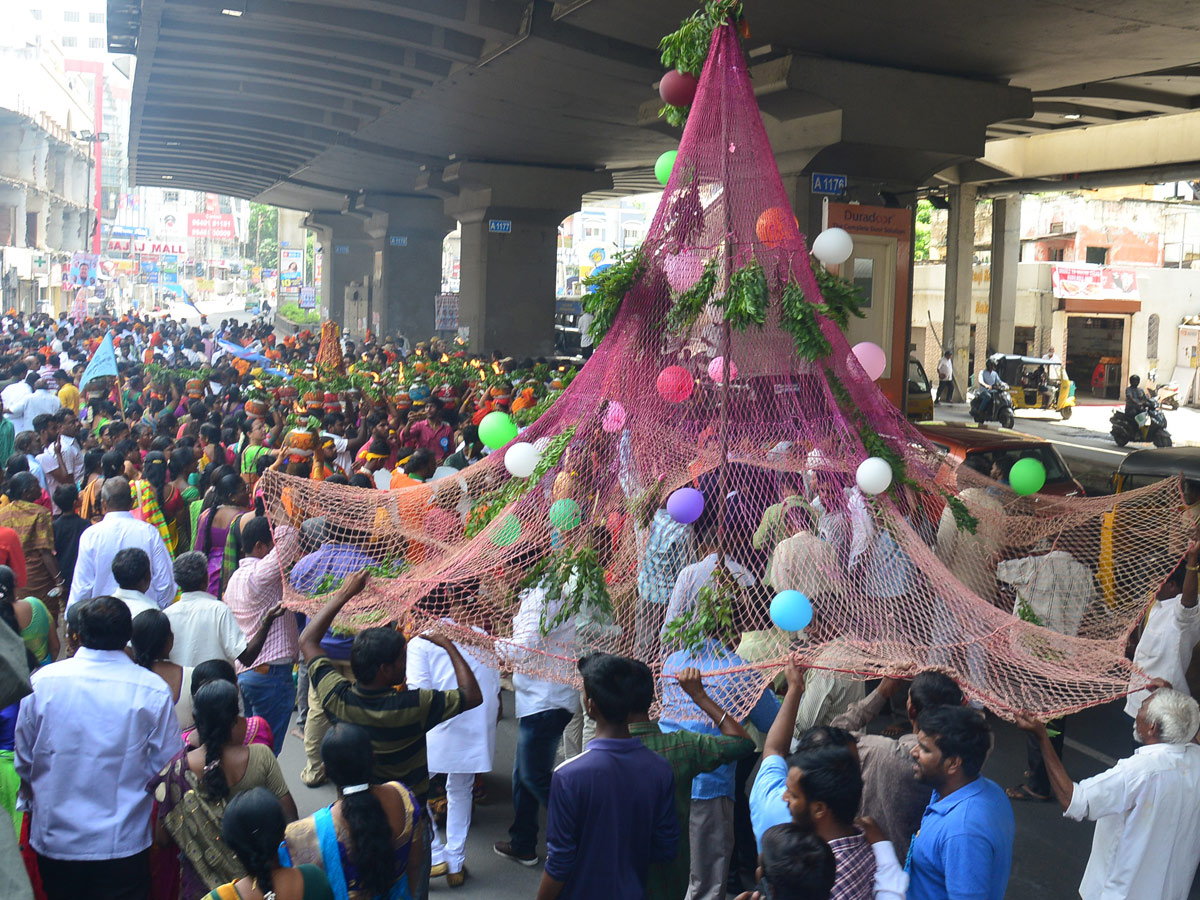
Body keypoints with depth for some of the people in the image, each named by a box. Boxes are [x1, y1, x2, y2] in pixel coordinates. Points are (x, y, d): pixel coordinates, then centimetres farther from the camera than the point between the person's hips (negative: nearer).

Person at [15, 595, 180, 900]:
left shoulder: (42, 681, -9)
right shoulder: (153, 690, -14)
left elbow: (24, 761, 2)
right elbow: (167, 764, -7)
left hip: (54, 838, 2)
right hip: (122, 842, -2)